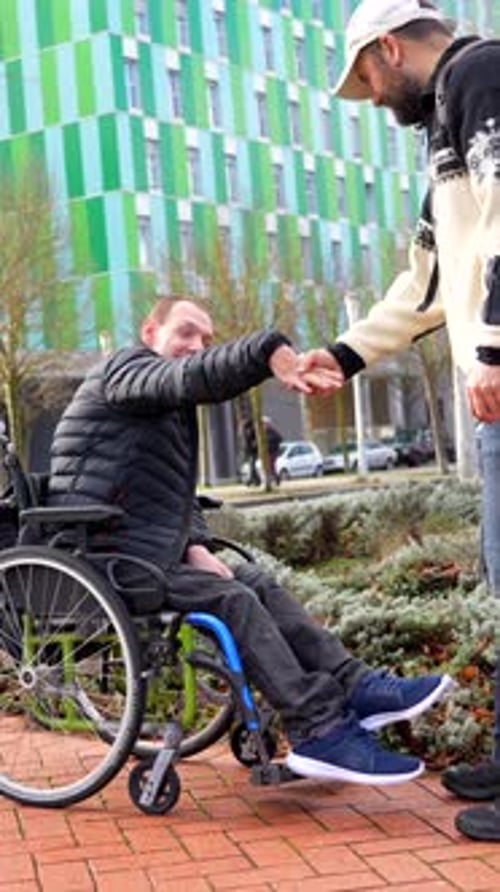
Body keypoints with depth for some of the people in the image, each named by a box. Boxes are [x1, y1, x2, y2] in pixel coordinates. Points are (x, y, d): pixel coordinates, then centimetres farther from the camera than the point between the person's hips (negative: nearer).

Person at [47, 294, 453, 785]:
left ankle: (353, 689, -4)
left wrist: (195, 545, 0)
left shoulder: (173, 410, 23)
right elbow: (190, 378, -30)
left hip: (152, 551, 10)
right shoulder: (124, 367, -7)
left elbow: (179, 497, 21)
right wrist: (268, 351, -47)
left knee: (260, 584, 2)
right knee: (233, 599, -19)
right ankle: (321, 733, -22)